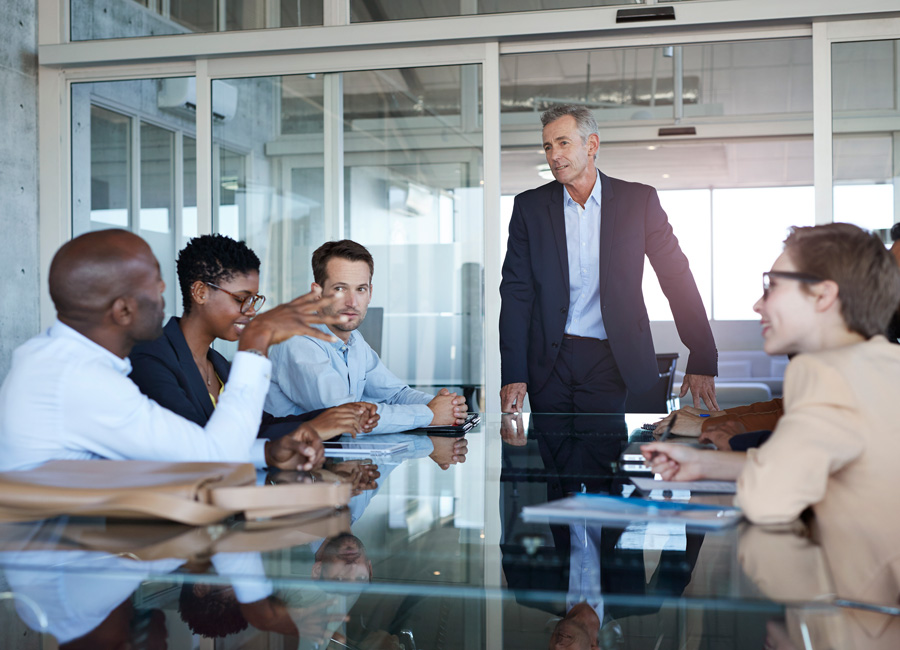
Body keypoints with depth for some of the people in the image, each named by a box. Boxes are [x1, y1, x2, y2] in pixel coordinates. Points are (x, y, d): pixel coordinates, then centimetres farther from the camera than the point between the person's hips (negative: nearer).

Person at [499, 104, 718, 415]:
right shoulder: (529, 206, 2)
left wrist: (702, 362, -5)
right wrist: (512, 375, -10)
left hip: (609, 361, -1)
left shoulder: (639, 200, 0)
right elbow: (516, 291, -1)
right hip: (548, 363, 1)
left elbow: (677, 278, 1)